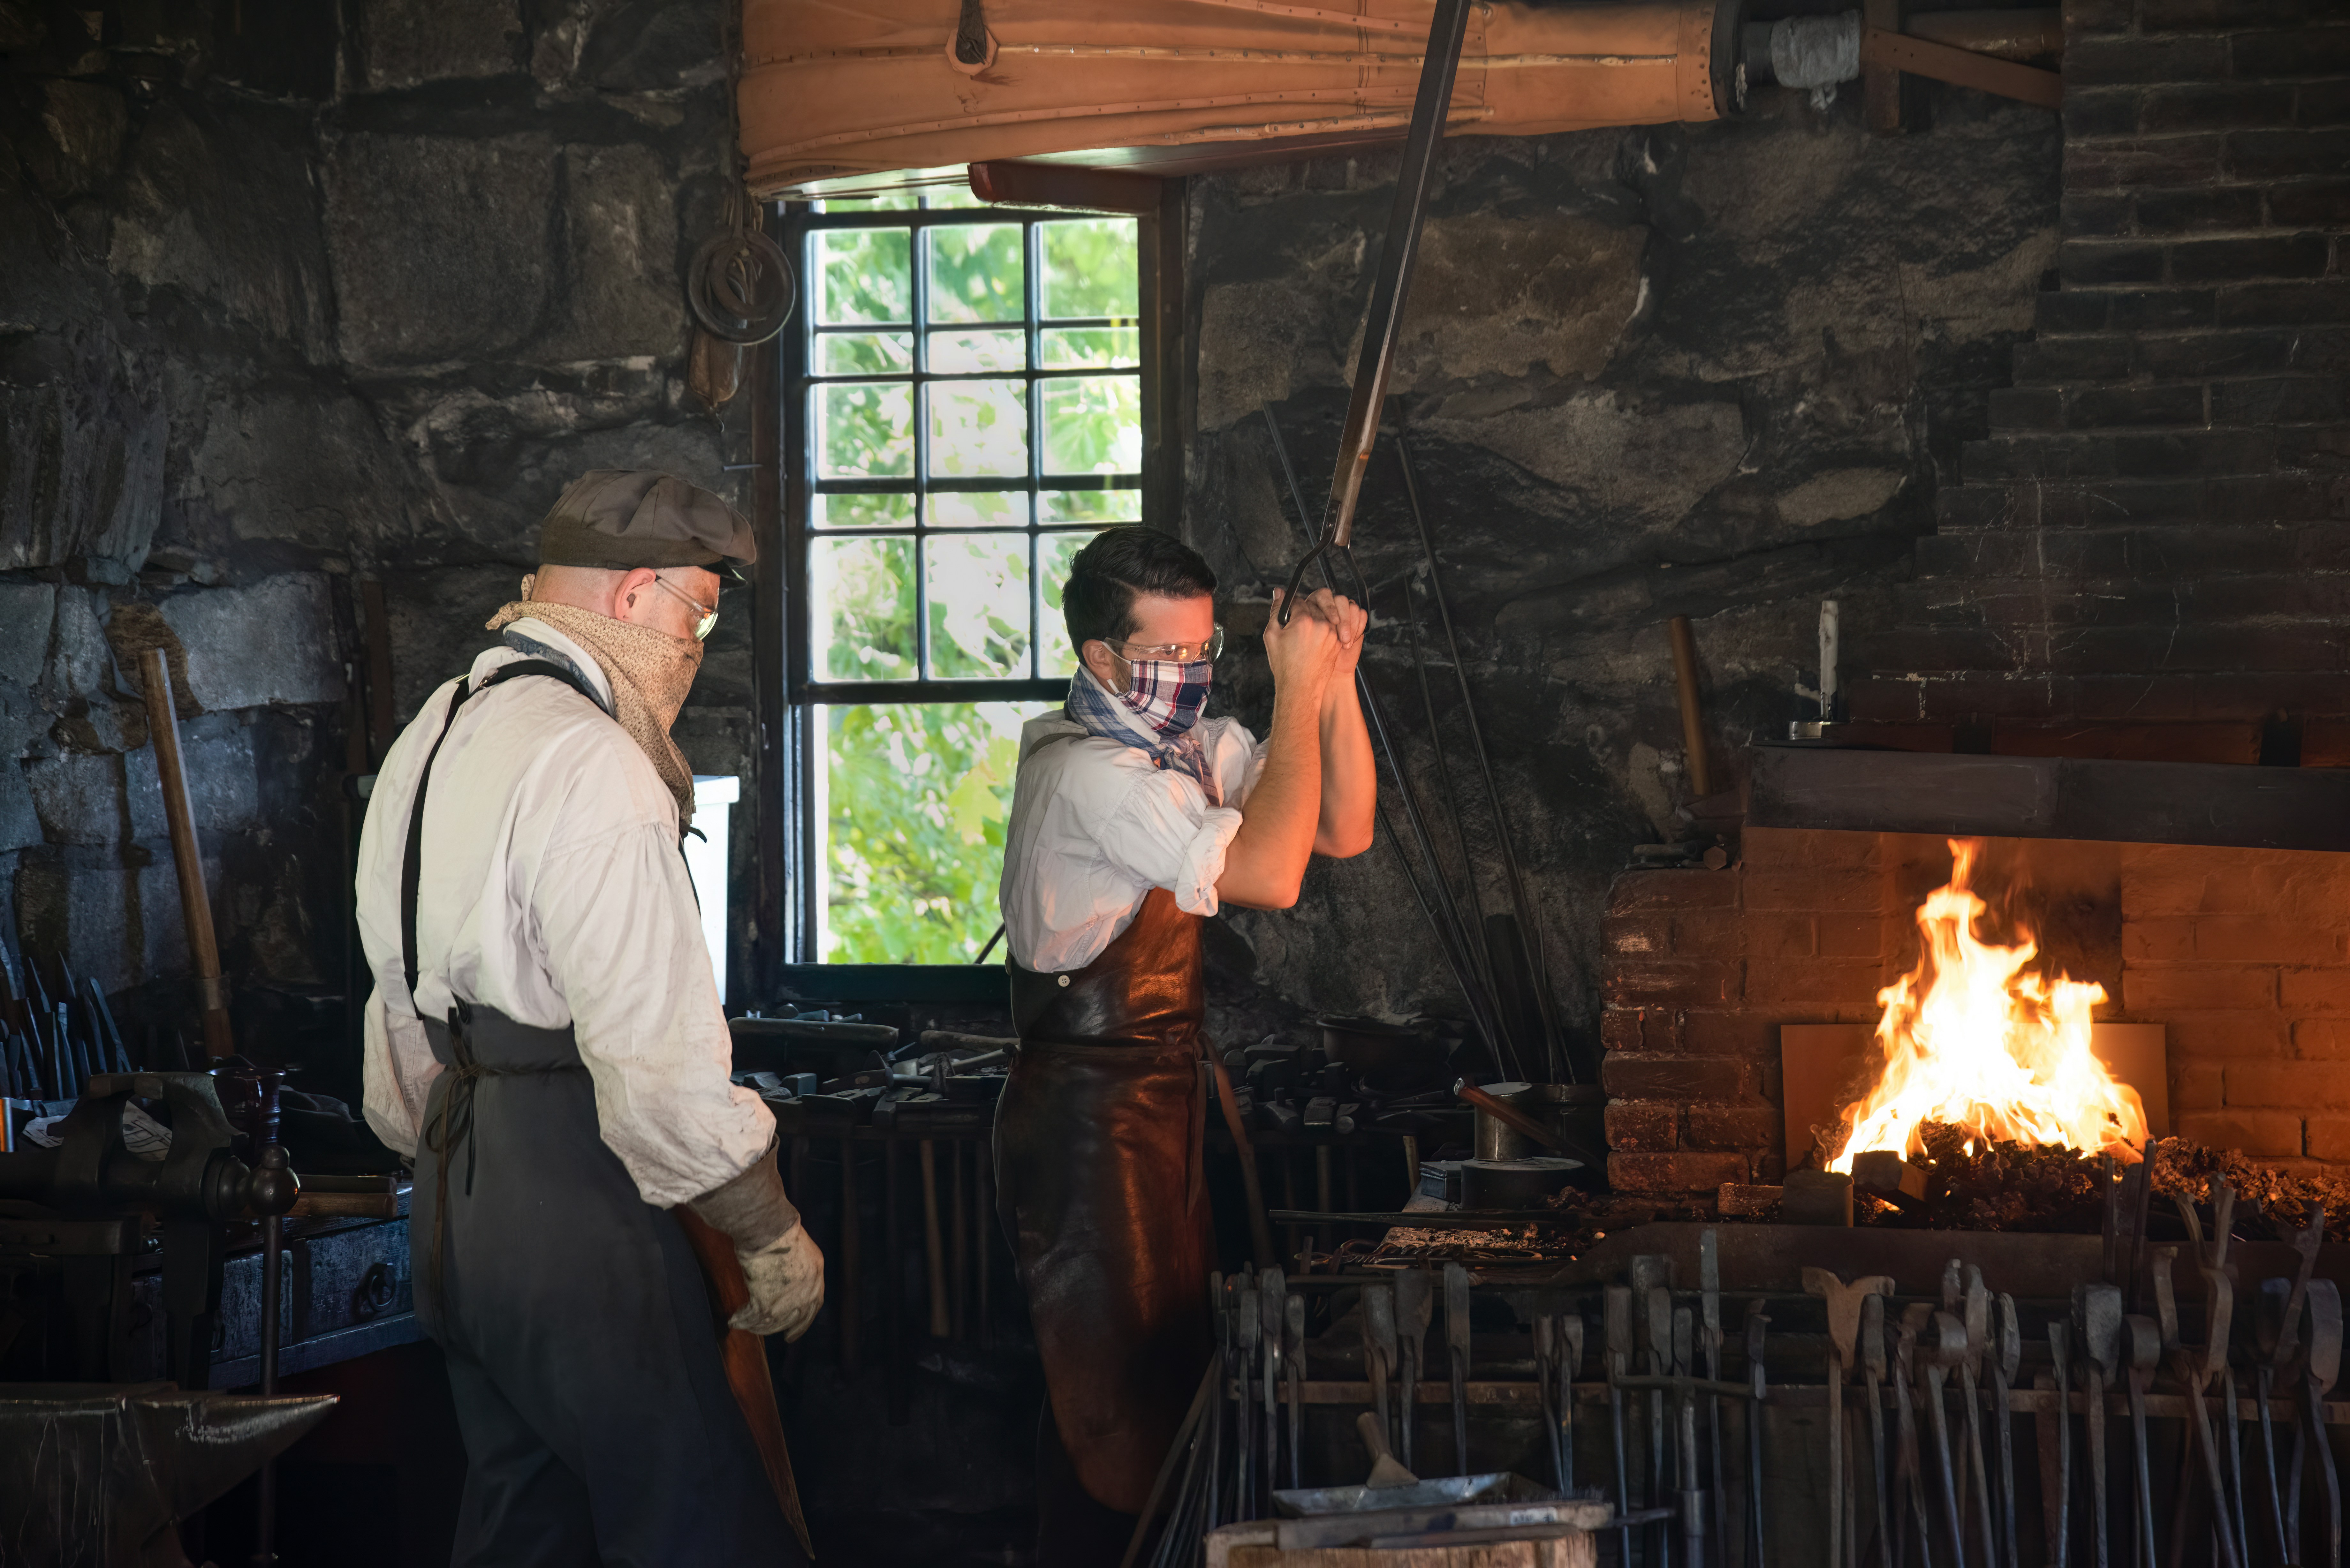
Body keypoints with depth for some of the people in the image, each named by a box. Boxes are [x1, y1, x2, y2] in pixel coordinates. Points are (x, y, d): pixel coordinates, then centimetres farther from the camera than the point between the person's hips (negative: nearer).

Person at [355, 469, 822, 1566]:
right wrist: (771, 1234, -11)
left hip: (453, 1204, 10)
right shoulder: (592, 766, -17)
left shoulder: (431, 738, 14)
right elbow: (661, 1061, -21)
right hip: (576, 1219, -10)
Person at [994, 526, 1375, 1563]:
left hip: (1166, 1089, 9)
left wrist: (1336, 679, -6)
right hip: (1090, 1115, -9)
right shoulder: (1090, 774, -21)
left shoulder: (1196, 748, 8)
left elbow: (1343, 832, 6)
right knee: (1111, 1394, -3)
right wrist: (1296, 693, -22)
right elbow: (1269, 875, -27)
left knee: (1171, 1367, 16)